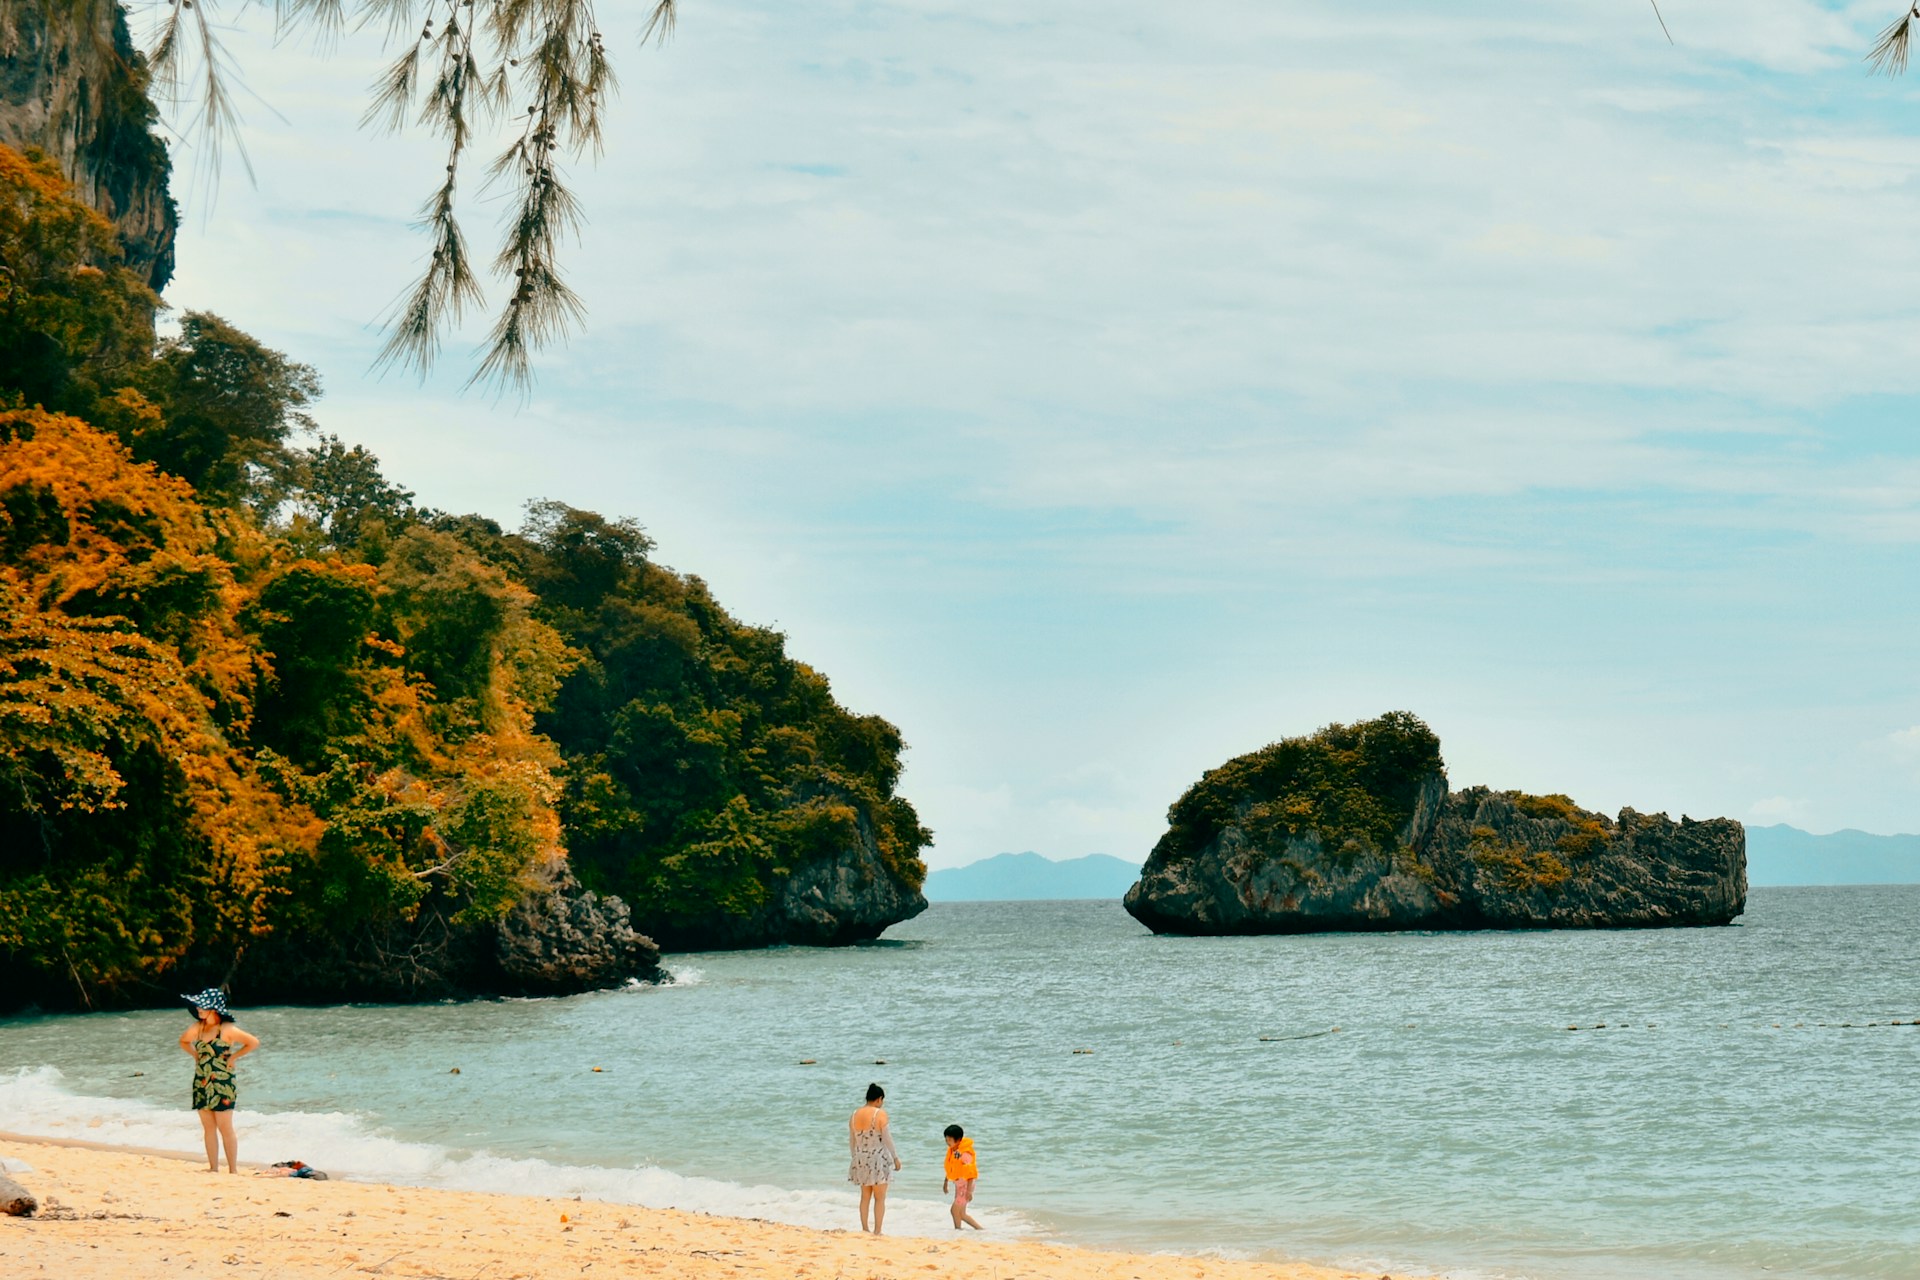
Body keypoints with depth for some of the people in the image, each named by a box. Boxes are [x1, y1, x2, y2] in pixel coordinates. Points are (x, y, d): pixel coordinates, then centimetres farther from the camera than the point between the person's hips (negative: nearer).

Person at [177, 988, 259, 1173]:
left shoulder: (227, 1029, -11)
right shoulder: (198, 1027, 7)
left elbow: (254, 1043, -11)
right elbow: (184, 1041, 26)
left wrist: (233, 1057, -10)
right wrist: (195, 1055, 10)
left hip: (221, 1083, -6)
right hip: (201, 1082, 6)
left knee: (225, 1128, -4)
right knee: (208, 1128, 7)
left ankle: (233, 1170, 0)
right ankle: (213, 1168, 12)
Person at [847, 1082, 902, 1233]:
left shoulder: (855, 1115, 4)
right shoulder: (880, 1114, -12)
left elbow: (851, 1141, 10)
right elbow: (887, 1138, -12)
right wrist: (896, 1158, -4)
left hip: (861, 1160, 5)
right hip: (878, 1159, -5)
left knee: (865, 1197, 15)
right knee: (880, 1198, 2)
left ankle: (865, 1229, 16)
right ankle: (877, 1231, -1)